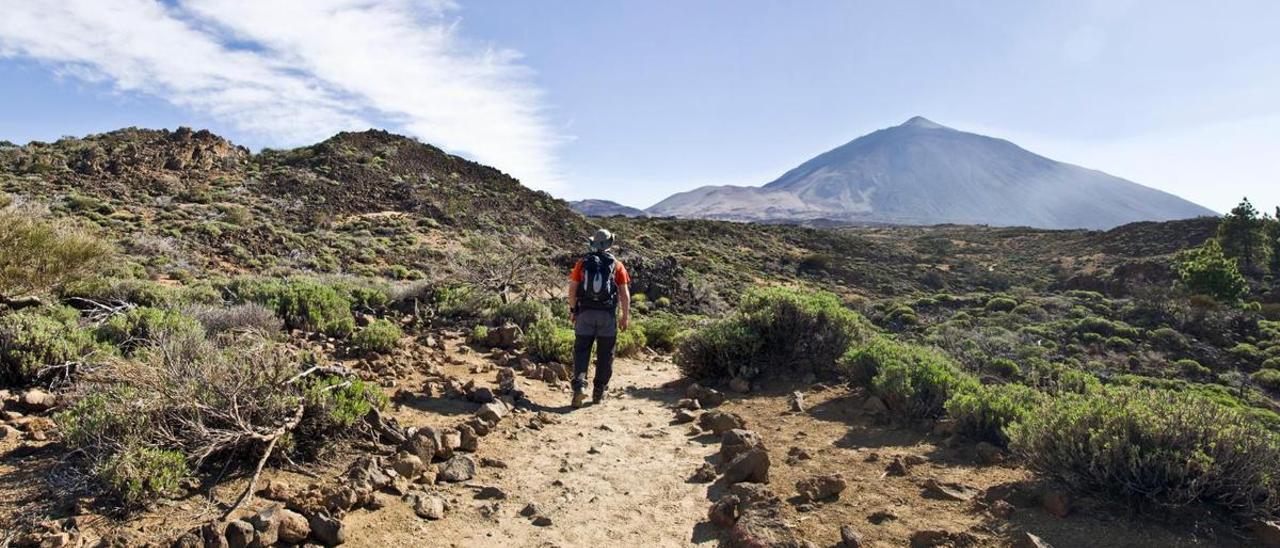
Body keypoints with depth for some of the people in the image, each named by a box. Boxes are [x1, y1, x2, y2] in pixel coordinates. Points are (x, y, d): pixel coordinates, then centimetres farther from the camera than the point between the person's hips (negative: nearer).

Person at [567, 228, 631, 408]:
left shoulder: (582, 263, 2)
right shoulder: (617, 265, 0)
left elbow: (572, 289, 0)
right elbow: (625, 293, -3)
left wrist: (572, 310, 11)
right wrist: (625, 316, 4)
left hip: (585, 313, 0)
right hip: (608, 315, 0)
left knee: (581, 350, 6)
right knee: (605, 354, 10)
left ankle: (579, 385, -11)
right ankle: (599, 393, 16)